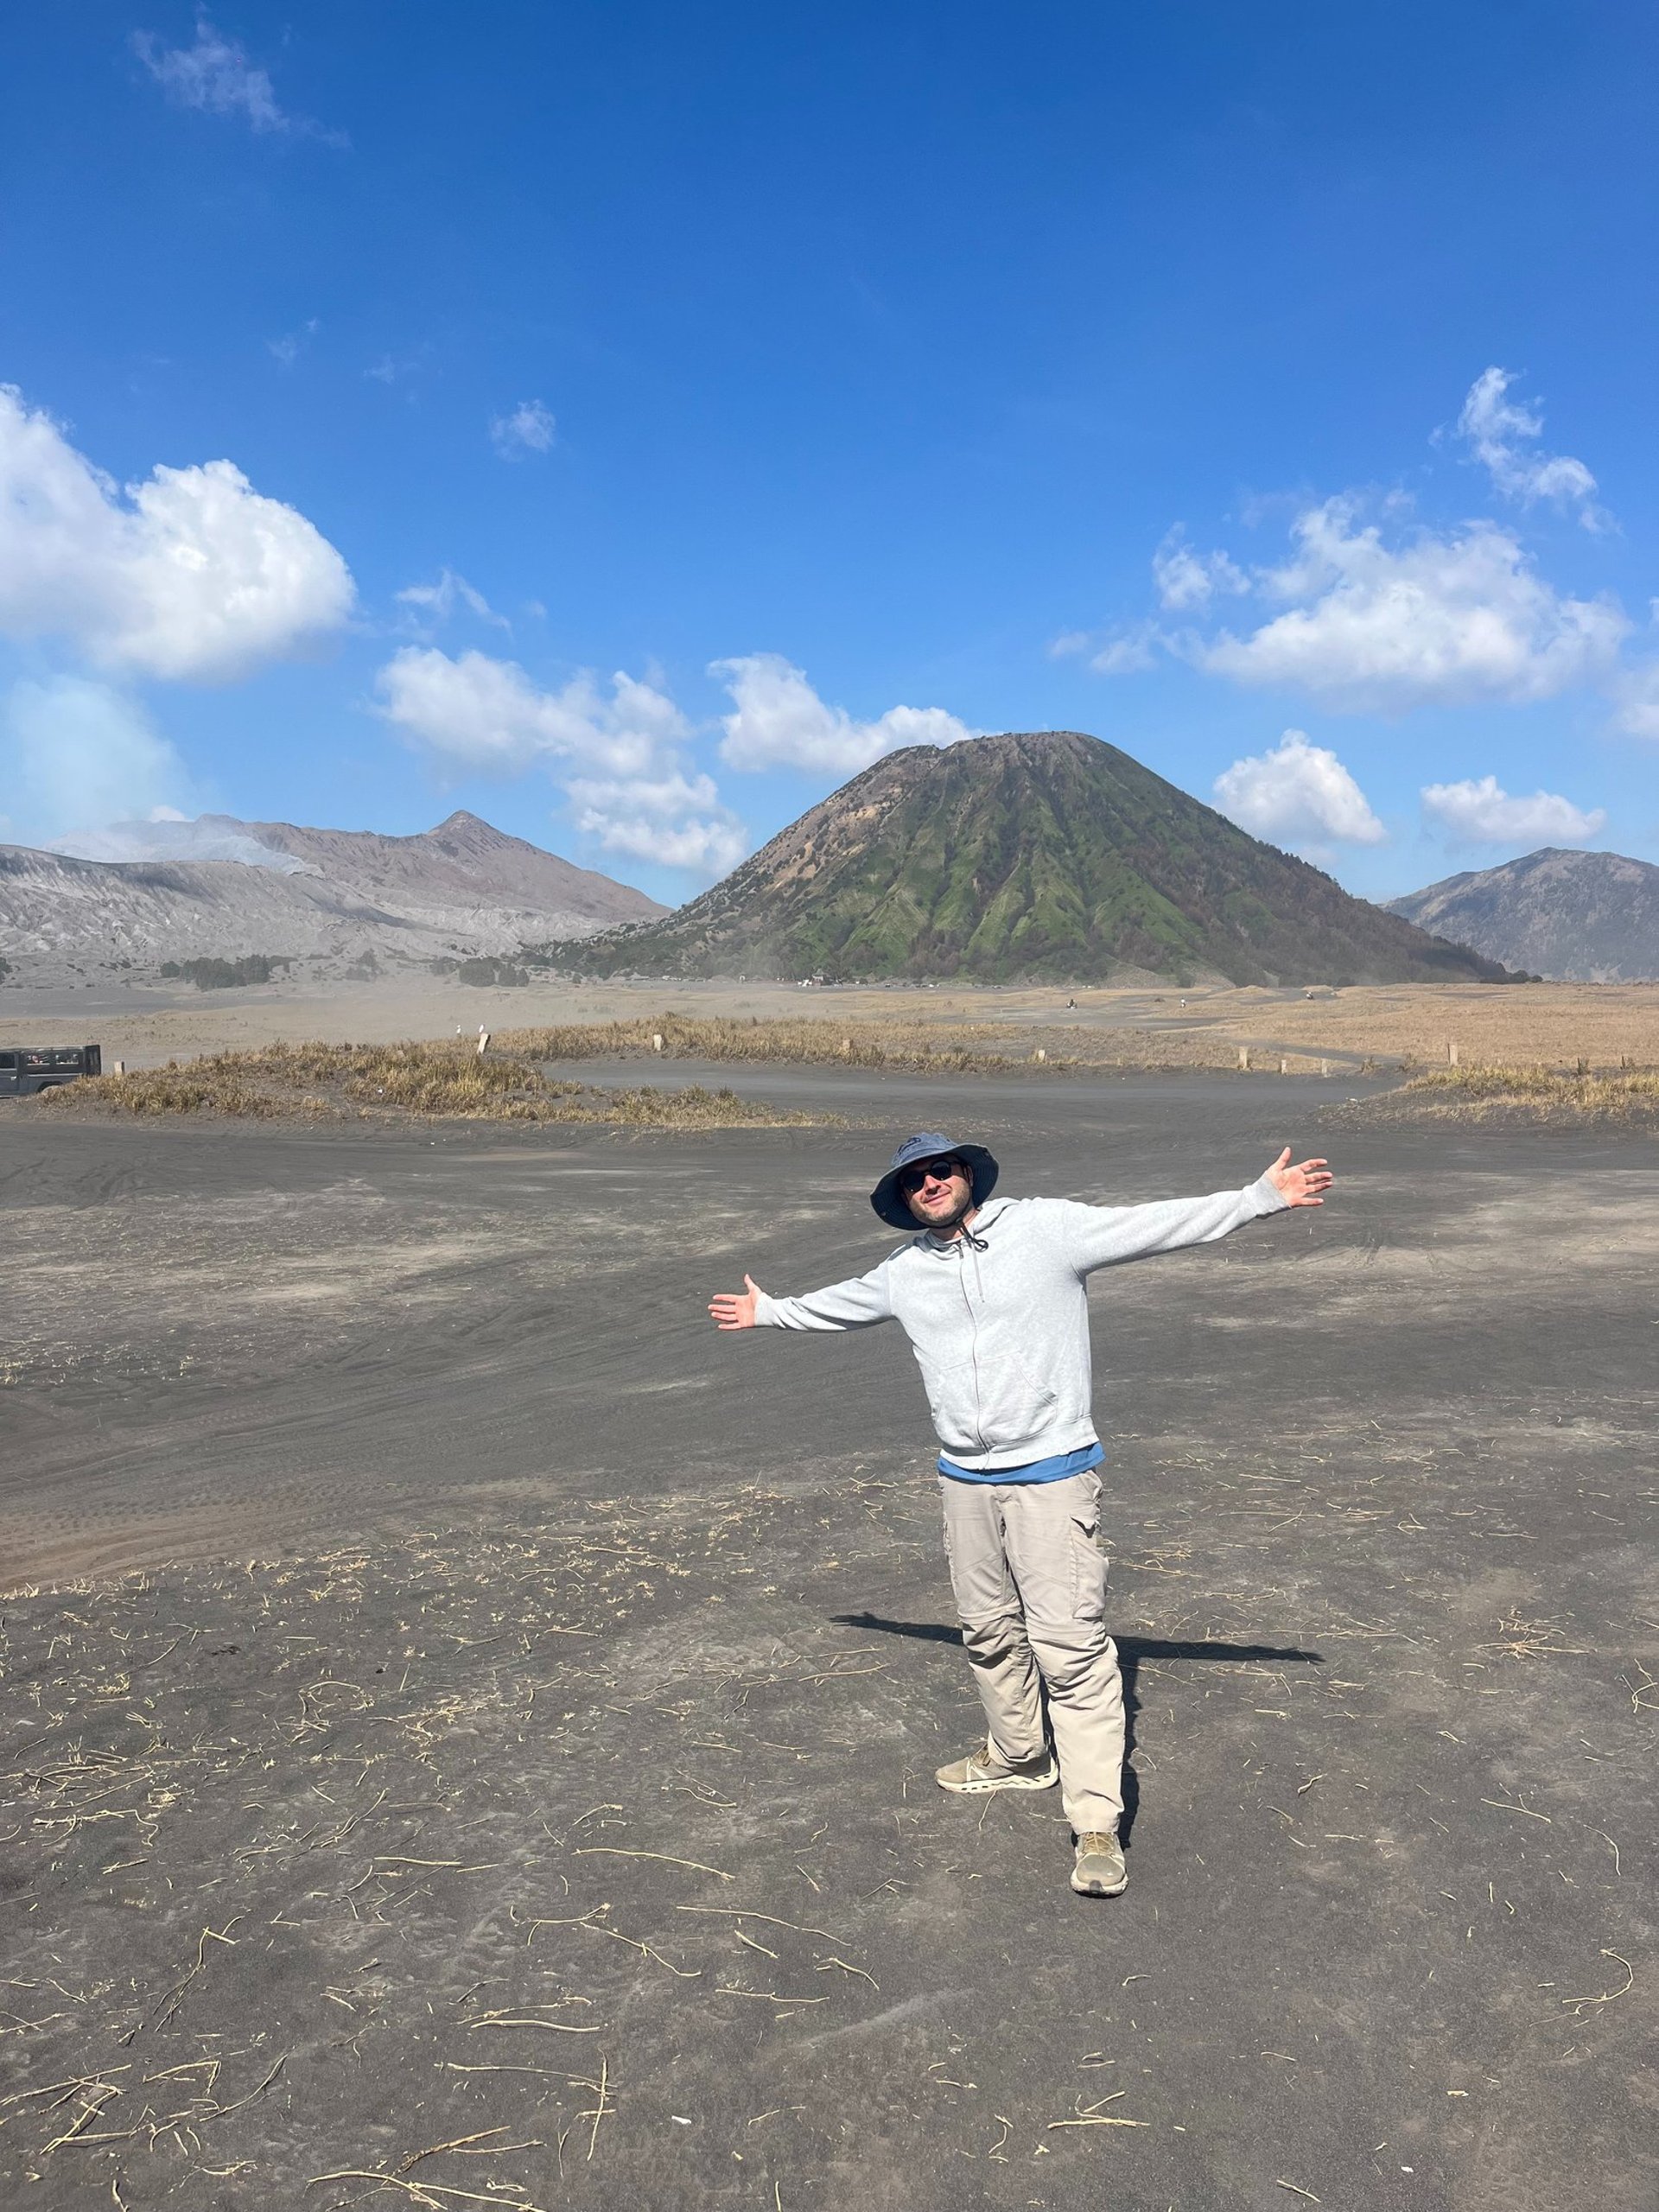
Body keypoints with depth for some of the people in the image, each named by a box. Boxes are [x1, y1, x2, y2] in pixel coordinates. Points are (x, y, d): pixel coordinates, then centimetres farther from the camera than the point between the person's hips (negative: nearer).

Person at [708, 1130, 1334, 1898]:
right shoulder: (903, 1273, 7)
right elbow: (838, 1303, 27)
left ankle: (1096, 1825, -2)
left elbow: (1159, 1224, -12)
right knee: (989, 1632, 19)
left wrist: (1262, 1196, -18)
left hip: (1052, 1474, -6)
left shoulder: (1048, 1227, -8)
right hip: (964, 1480, 6)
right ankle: (1019, 1756, 41)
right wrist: (769, 1311, 39)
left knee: (1070, 1643, -9)